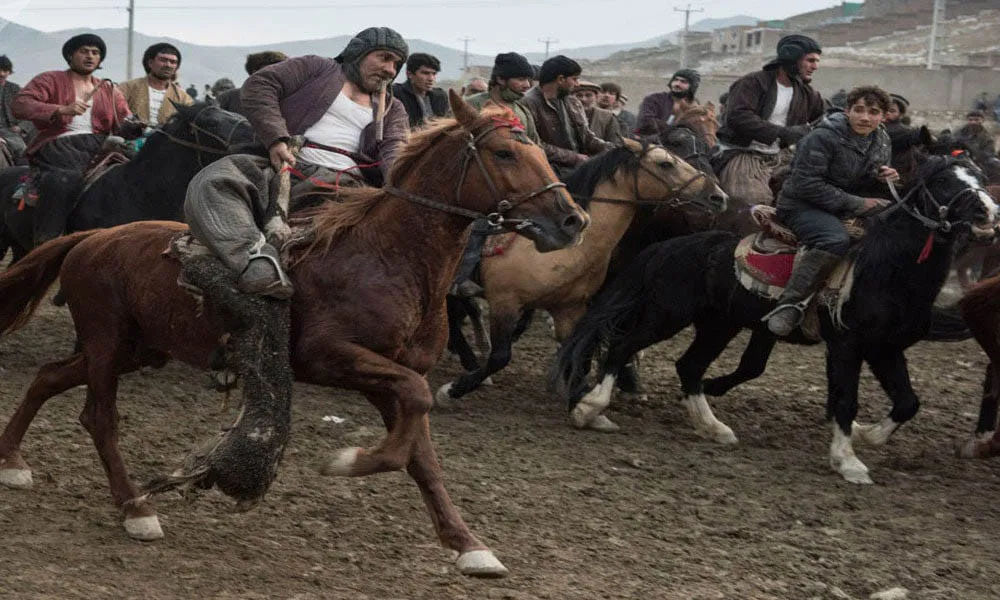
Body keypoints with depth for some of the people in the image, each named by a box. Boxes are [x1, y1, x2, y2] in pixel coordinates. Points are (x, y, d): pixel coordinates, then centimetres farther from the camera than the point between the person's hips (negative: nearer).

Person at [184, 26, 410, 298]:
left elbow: (395, 148, 11)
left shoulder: (392, 108, 30)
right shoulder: (317, 69, 21)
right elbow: (259, 86, 10)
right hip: (286, 165, -2)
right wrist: (277, 139, -7)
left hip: (343, 182, 2)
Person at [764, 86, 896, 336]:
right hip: (801, 205, -8)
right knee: (836, 239, -36)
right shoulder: (823, 137, -18)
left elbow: (868, 182, 21)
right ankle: (789, 305, -37)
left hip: (848, 205, 8)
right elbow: (806, 184, -23)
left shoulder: (882, 141, 6)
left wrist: (887, 178, -6)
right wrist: (855, 203, -23)